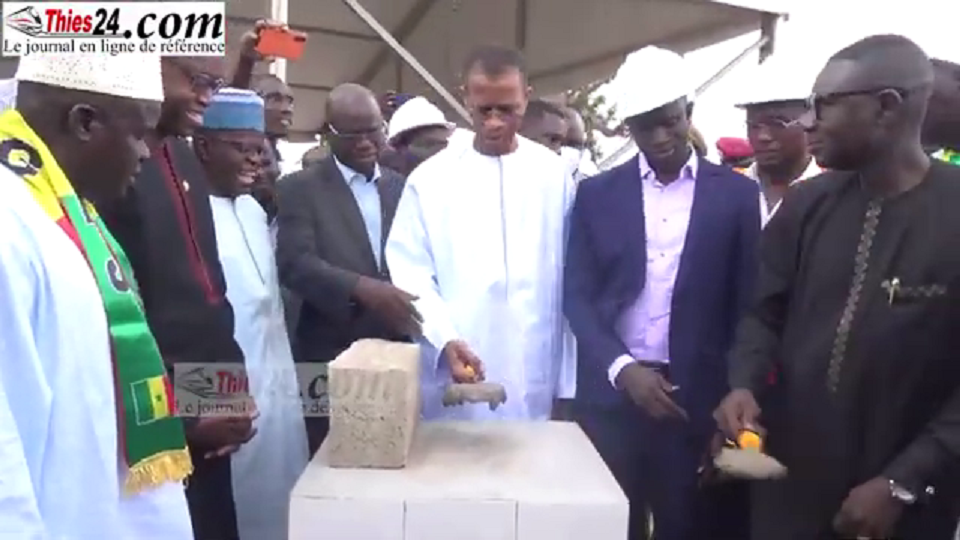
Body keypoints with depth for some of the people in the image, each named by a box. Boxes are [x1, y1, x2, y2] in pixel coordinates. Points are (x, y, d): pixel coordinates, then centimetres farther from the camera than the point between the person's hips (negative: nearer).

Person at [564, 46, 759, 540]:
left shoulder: (737, 194, 3)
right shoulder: (596, 193, 5)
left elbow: (746, 305, 4)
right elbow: (578, 297, 1)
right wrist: (623, 368, -12)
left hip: (700, 396, 0)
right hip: (610, 395, 1)